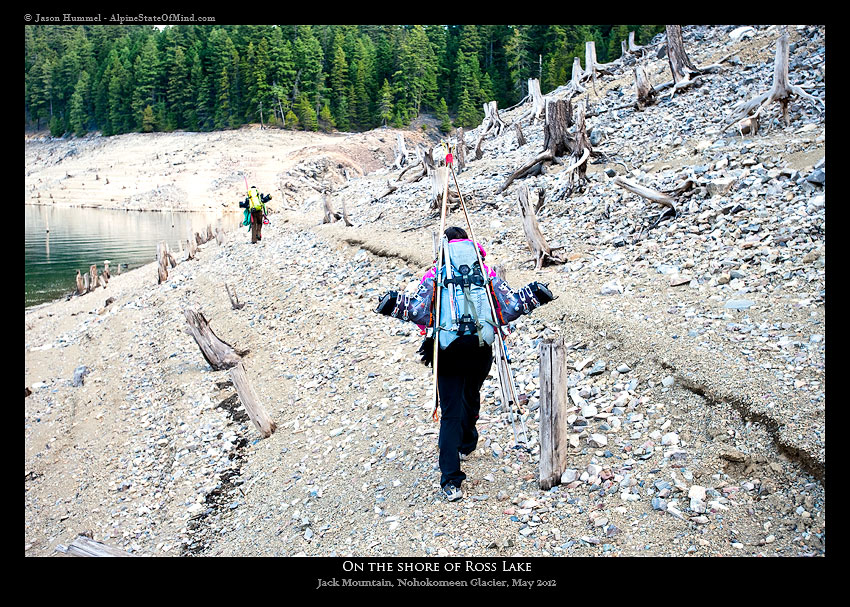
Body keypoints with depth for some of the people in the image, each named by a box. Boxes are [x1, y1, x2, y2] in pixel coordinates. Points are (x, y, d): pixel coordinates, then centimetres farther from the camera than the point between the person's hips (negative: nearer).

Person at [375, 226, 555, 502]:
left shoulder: (435, 276, 3)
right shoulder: (487, 275, 9)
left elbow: (419, 312, -10)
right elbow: (510, 309, 2)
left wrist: (394, 303, -2)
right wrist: (533, 296, 12)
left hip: (448, 352, -2)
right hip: (481, 350, 3)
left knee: (450, 412, 1)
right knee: (471, 396, 29)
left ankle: (451, 481, -5)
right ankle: (466, 442, 55)